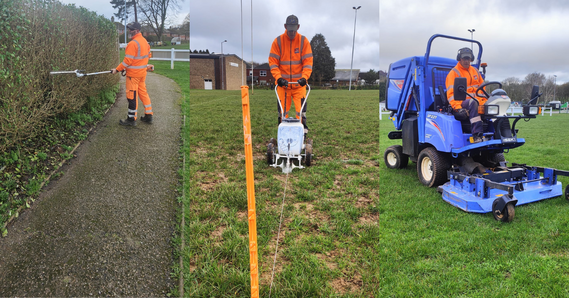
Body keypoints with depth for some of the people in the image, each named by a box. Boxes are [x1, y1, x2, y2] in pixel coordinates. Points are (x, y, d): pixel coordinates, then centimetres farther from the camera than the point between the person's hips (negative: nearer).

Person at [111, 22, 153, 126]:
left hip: (133, 74, -9)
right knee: (143, 92, 15)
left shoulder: (133, 43, -19)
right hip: (142, 72, 9)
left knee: (132, 95, -1)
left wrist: (117, 69, -11)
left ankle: (132, 119, 6)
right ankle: (148, 116, 19)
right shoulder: (145, 41, 8)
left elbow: (128, 61, -19)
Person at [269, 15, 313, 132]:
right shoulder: (278, 41, 1)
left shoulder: (303, 41, 2)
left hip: (299, 83, 0)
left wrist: (304, 77, -16)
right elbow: (273, 62, -1)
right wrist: (278, 77, -14)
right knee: (282, 107, 2)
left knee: (301, 106, -5)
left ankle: (303, 128, 4)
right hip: (283, 82, 0)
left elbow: (308, 61, -2)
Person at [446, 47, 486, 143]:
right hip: (461, 104, -7)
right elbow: (451, 94, -10)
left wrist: (485, 101, 9)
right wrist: (458, 108, -24)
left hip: (477, 101, 7)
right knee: (472, 102, -38)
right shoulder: (453, 73, 1)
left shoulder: (475, 71, 22)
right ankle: (476, 135, -45)